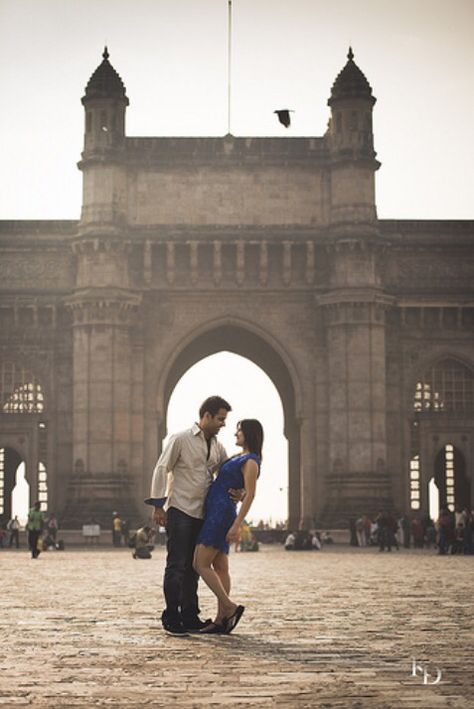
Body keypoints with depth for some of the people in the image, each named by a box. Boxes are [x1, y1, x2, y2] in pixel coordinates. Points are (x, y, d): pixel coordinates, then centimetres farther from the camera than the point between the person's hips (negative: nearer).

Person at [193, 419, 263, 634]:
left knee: (201, 564, -11)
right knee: (220, 568, 6)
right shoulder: (237, 457, 17)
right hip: (215, 513, 10)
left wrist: (236, 525, -23)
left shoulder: (251, 462, -10)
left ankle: (229, 607, -11)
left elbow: (250, 495, -18)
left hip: (221, 513, -10)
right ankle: (221, 620, 6)